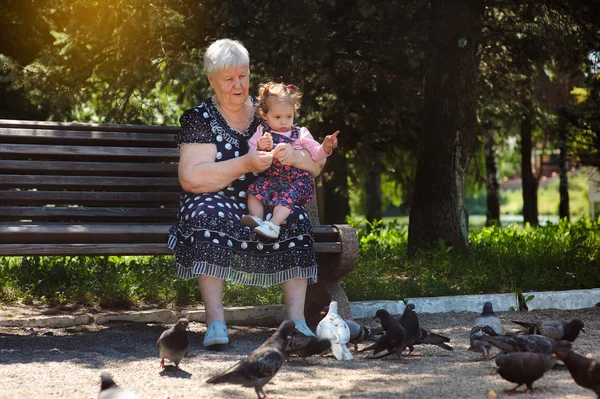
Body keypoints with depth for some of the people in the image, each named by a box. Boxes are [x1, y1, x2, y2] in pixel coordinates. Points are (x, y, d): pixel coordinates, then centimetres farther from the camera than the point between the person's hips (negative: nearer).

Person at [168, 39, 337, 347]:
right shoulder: (201, 119, 0)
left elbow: (315, 168, 8)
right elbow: (190, 179, -15)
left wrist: (294, 157, -16)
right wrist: (245, 164, -22)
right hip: (219, 204, -3)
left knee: (296, 218, -27)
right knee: (210, 216, -35)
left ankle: (296, 320, -28)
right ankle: (215, 323, -37)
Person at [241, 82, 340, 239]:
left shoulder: (300, 134, 8)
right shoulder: (261, 133, 11)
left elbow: (315, 153, 1)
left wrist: (325, 147, -20)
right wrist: (259, 148, -18)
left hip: (297, 180, -3)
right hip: (269, 178, 3)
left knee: (288, 193, -30)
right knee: (254, 188, -22)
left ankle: (273, 224, -40)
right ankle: (256, 218, -23)